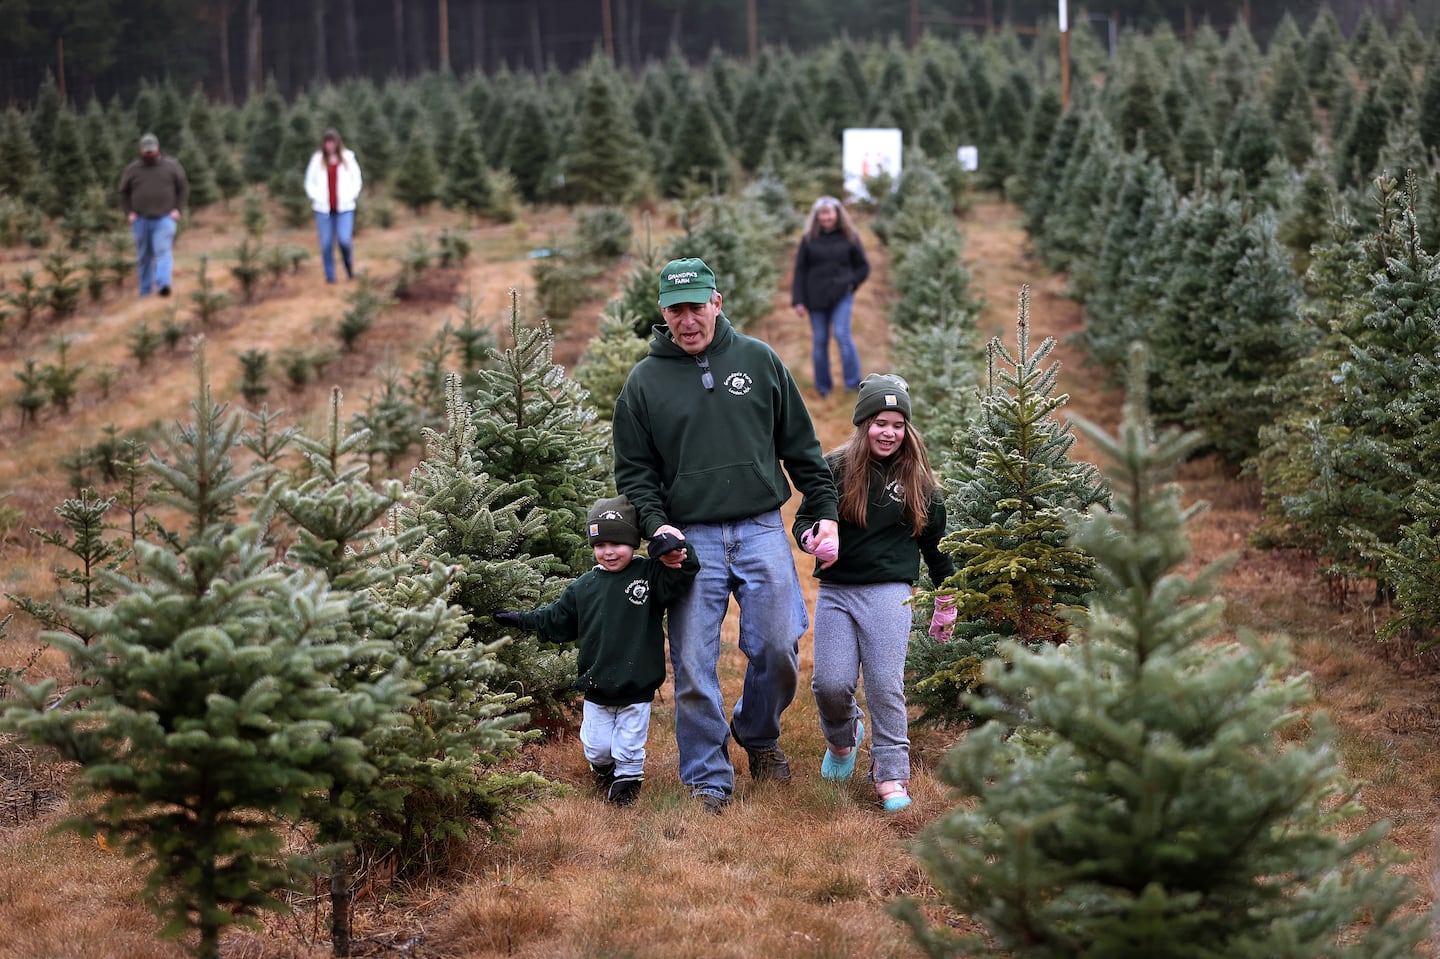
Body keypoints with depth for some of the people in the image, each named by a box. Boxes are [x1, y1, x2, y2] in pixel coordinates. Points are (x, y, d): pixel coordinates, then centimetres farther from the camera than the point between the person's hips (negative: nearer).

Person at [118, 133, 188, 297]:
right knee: (144, 257, 7)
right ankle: (145, 293, 14)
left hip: (164, 219, -2)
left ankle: (163, 285, -32)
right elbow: (123, 193, 14)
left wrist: (178, 209, -3)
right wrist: (129, 213, 1)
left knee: (163, 252, -18)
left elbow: (183, 188, 9)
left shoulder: (171, 166, 4)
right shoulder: (132, 169, 7)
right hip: (141, 220, 2)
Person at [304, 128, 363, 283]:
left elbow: (356, 179, 9)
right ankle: (329, 276, 7)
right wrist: (316, 197, -3)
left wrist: (350, 196, -3)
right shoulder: (317, 159, 6)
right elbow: (309, 182, 11)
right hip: (324, 209, 1)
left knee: (344, 240, -15)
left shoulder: (347, 157, 4)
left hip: (344, 207, -1)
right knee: (326, 244, -2)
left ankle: (349, 268, 11)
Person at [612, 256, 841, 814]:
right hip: (691, 538, -1)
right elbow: (633, 469, 6)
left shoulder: (759, 361, 7)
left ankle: (758, 734, 29)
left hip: (761, 531, 1)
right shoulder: (645, 381, 4)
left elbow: (801, 446, 11)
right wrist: (656, 523, -10)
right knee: (694, 667, -3)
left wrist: (825, 511, 5)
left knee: (778, 647, 0)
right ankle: (708, 779, 10)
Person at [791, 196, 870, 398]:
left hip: (841, 295, -1)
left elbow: (863, 266, 12)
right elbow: (800, 271, 5)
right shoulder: (809, 239, 4)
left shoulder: (849, 237, 4)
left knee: (842, 334, -15)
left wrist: (851, 283, -4)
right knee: (819, 341, 4)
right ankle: (823, 386, 14)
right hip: (816, 296, 1)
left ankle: (853, 382, -8)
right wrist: (798, 301, -1)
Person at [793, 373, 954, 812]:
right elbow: (803, 518, 5)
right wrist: (813, 540, -19)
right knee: (831, 684, -6)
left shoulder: (917, 480, 6)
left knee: (886, 685, -8)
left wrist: (947, 599, 17)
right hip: (835, 591, 1)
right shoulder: (835, 468, 1)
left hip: (889, 592, 0)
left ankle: (890, 773, 2)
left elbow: (935, 541, 14)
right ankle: (842, 737, 26)